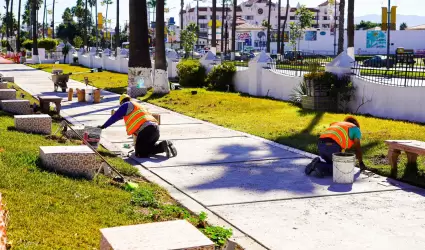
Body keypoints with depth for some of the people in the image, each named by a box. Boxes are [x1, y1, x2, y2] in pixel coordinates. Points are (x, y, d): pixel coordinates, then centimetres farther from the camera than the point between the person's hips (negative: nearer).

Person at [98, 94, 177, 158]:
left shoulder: (127, 105, 11)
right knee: (148, 147, 22)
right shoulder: (138, 106, 34)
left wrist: (103, 126, 23)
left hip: (146, 130, -8)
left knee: (140, 153, -6)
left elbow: (115, 117, 10)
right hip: (155, 128, 8)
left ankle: (162, 146, -20)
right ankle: (165, 145, -1)